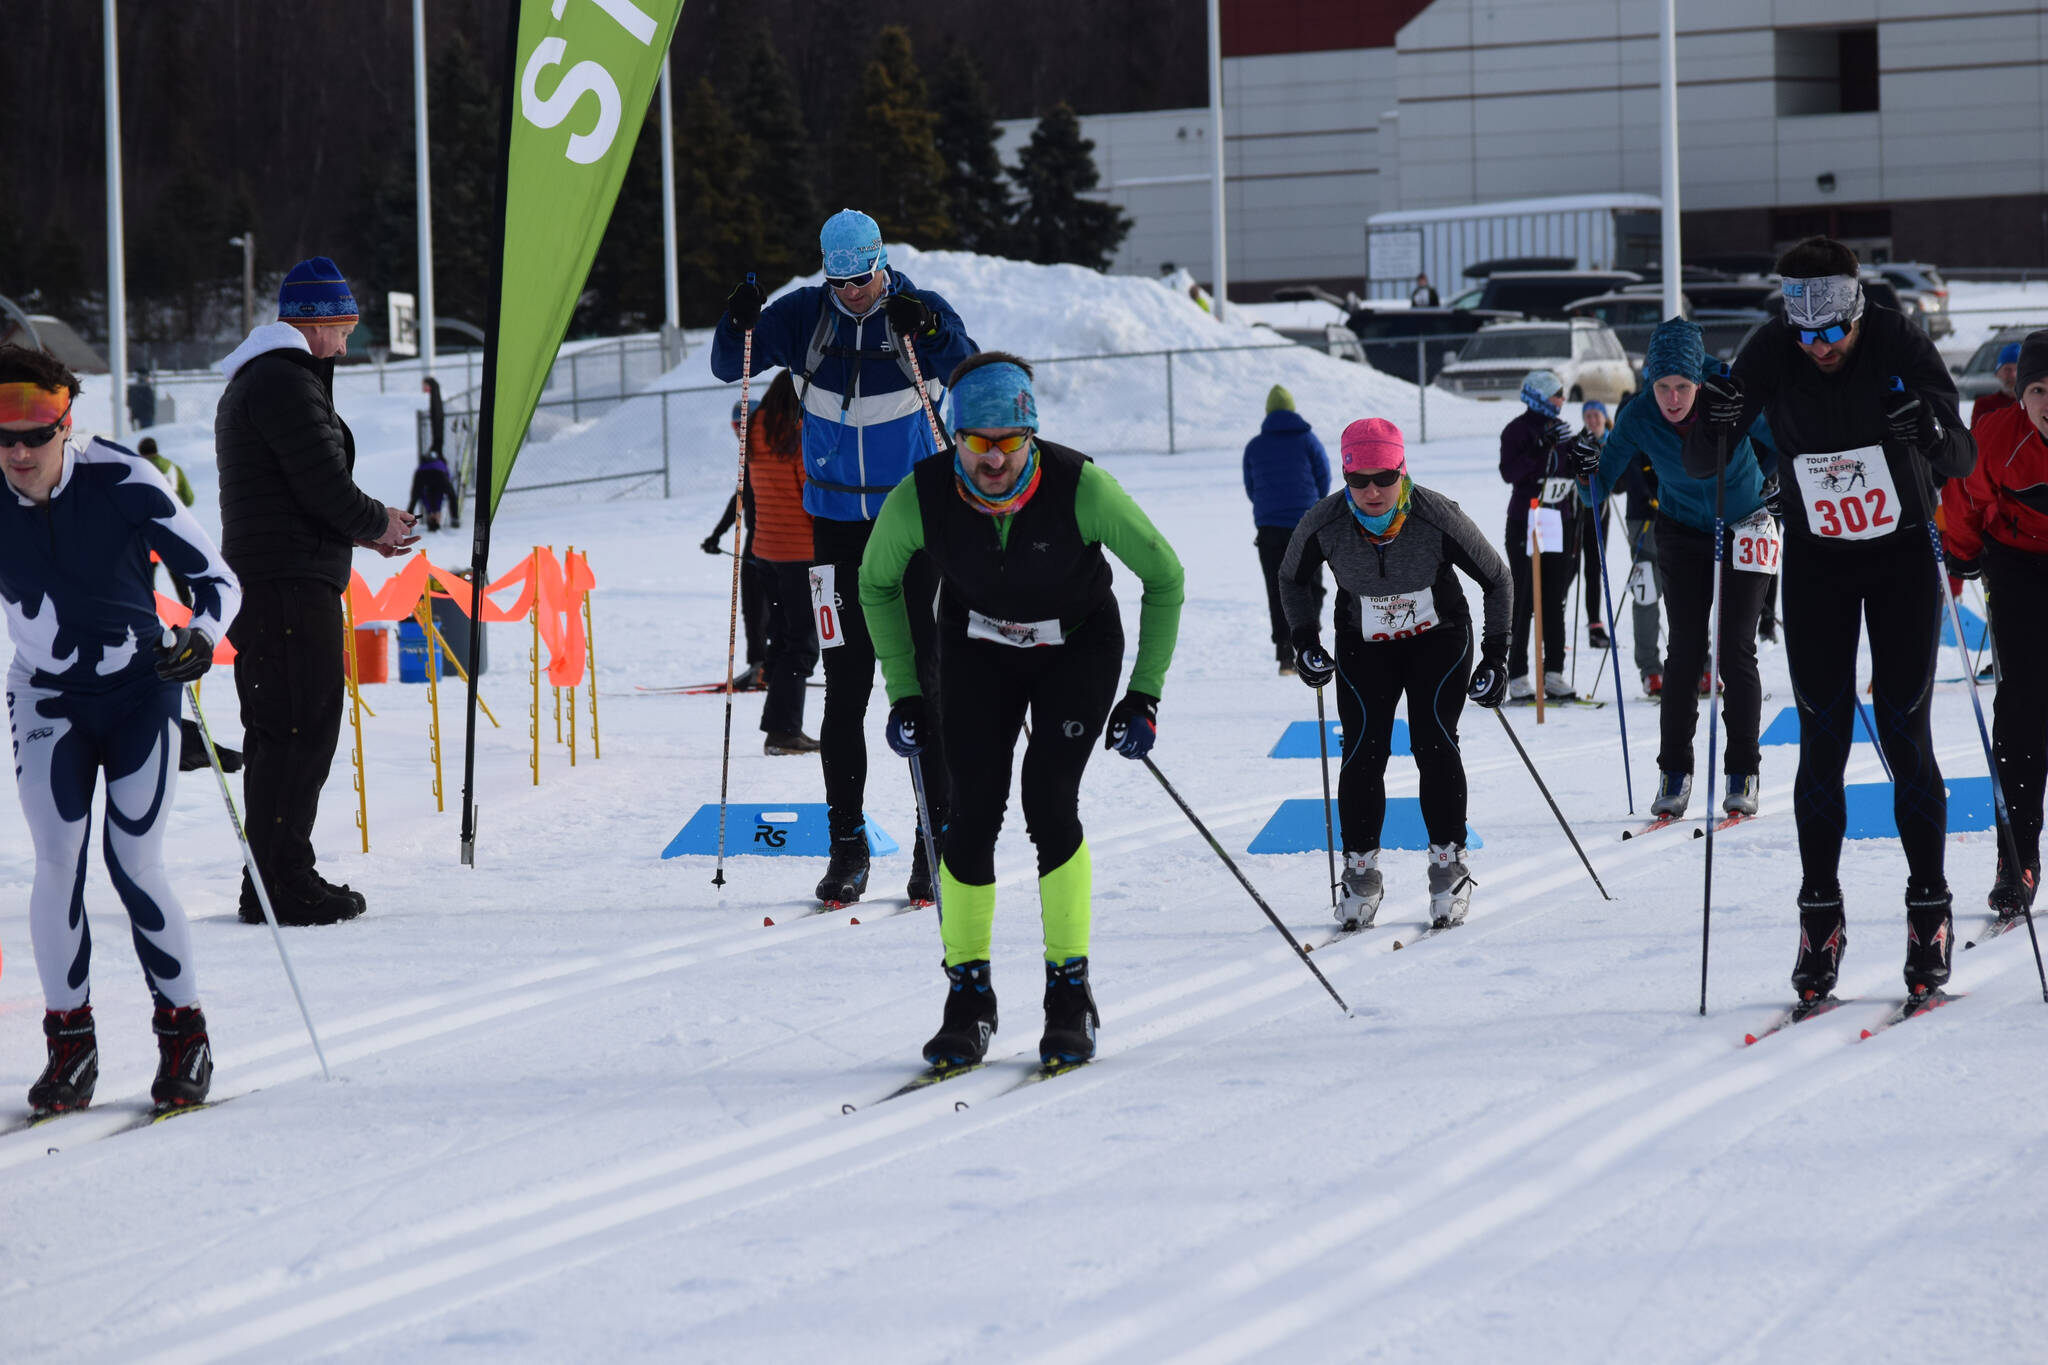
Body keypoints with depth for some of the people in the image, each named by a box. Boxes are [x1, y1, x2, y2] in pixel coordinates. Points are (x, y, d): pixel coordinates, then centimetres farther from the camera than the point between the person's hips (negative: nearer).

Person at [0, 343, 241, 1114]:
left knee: (133, 865, -7)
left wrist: (199, 639, -32)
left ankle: (184, 1035, 10)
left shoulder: (124, 484, -19)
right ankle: (70, 1043, 2)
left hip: (139, 690, -2)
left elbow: (217, 579, -13)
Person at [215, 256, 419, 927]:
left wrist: (364, 528, 16)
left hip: (258, 580, 11)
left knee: (279, 734, 13)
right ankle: (281, 883, -13)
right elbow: (326, 488, -18)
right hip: (293, 582, -11)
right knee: (301, 729, -11)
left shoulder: (247, 385, 23)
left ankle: (274, 879, 16)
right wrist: (378, 524, 0)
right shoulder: (288, 381, -12)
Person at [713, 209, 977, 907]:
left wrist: (933, 333, -34)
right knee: (844, 685, 1)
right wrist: (739, 327, -18)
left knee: (921, 677, -3)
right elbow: (728, 367, 2)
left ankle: (937, 842, 2)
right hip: (837, 520, 2)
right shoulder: (805, 314, 0)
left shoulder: (919, 310, -6)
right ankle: (847, 844, 6)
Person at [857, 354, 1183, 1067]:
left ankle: (1070, 993, -5)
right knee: (973, 810, -11)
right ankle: (968, 994, 4)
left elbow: (1164, 577, -16)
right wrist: (904, 694, -3)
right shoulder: (921, 497, -25)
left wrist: (1145, 695, -15)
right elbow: (878, 582, -3)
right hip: (978, 650, 2)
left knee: (1049, 797, -18)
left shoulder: (1081, 487, -31)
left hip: (1078, 646, -2)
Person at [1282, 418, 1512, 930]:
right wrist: (1305, 643, -8)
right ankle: (1361, 871, 1)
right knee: (1364, 748, -12)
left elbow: (1497, 580, -11)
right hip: (1364, 646, 1)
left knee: (1433, 742, -15)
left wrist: (1496, 657, -13)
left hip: (1439, 639, -1)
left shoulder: (1438, 517, -26)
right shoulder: (1323, 524, -22)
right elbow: (1292, 579, 2)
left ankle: (1449, 865, -2)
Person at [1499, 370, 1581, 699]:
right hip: (1525, 524, -6)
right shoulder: (1518, 430, -6)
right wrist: (1543, 448, -27)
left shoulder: (1560, 431, 15)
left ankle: (1554, 672, 9)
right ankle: (1517, 677, -5)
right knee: (1524, 600, -6)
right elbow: (1510, 472, -20)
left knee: (1555, 601, 5)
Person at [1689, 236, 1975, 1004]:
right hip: (1816, 560, 1)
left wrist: (1935, 433, -42)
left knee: (1904, 735, -4)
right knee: (1823, 739, -2)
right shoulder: (1771, 356, -14)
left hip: (1902, 556, -1)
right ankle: (1820, 917, 4)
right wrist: (1714, 424, -34)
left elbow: (1962, 464, -19)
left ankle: (1929, 911, 5)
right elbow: (1699, 466, -12)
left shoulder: (1900, 347, -18)